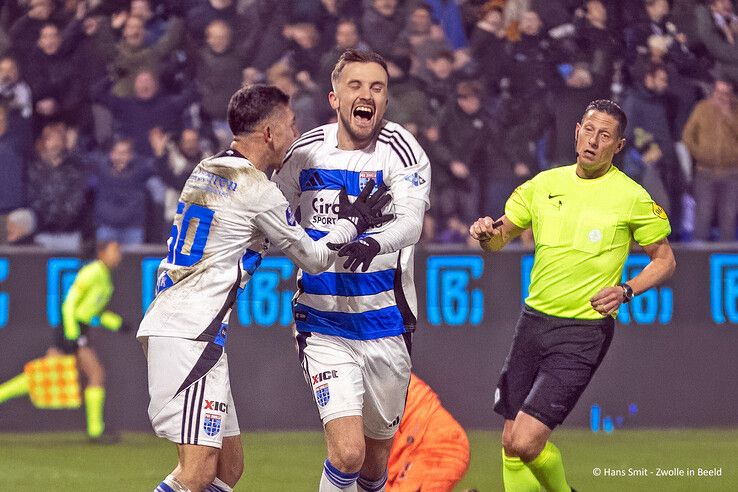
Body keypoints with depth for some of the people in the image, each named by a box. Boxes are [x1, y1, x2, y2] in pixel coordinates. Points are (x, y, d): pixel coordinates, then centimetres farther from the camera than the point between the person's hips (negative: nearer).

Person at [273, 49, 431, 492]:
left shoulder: (401, 149, -8)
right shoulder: (307, 152, -1)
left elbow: (411, 222, -26)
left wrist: (375, 244, -47)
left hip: (385, 326, 0)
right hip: (324, 328, 0)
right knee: (347, 453, -19)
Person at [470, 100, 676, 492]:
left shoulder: (632, 197, -6)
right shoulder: (545, 184, 6)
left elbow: (665, 260, 3)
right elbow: (500, 238, 14)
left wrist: (625, 291, -13)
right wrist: (486, 234, -10)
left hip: (584, 331, -5)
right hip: (533, 321, 5)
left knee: (527, 441, -14)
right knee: (511, 443, 6)